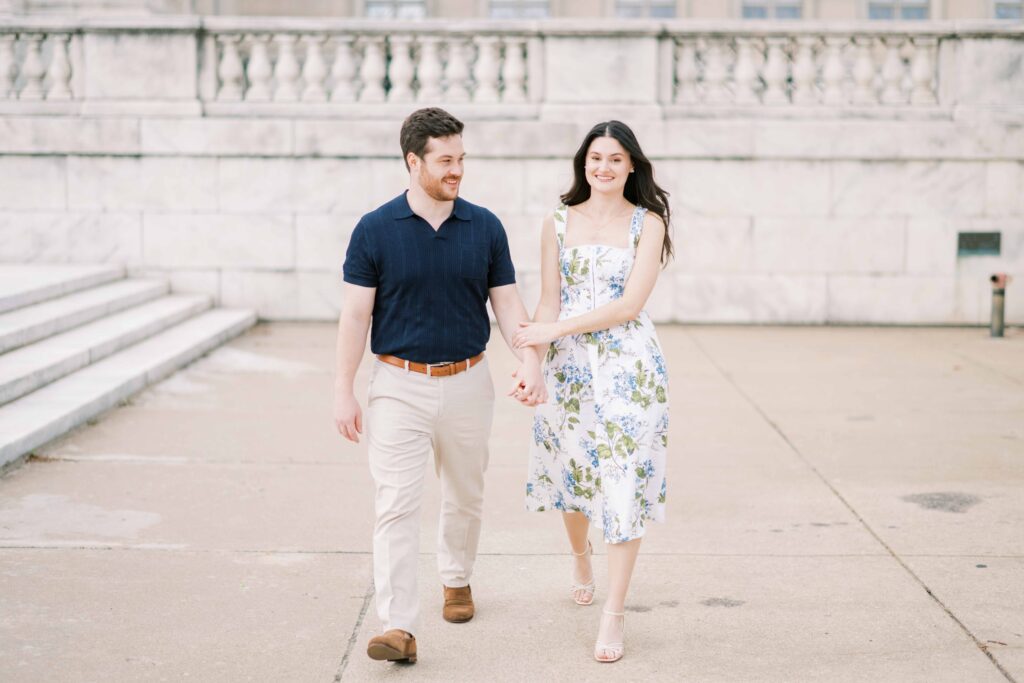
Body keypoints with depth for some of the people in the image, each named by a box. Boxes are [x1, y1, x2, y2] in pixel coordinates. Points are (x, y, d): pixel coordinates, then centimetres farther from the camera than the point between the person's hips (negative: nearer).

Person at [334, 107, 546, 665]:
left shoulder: (484, 228, 0)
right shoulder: (375, 231, -7)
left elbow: (507, 303, 4)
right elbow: (356, 314, -4)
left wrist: (529, 362, -12)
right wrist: (343, 390, -6)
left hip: (467, 383, 3)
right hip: (400, 385, -3)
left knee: (464, 496, 17)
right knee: (396, 504, -10)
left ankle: (457, 579, 42)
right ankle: (399, 626, -10)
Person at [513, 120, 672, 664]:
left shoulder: (648, 223, -1)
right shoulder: (558, 223, 6)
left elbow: (630, 303, -11)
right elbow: (549, 303, 2)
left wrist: (555, 330, -15)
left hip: (629, 367, -3)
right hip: (569, 367, 3)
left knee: (624, 481, -6)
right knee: (571, 472, 15)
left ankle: (614, 615, -1)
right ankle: (580, 557, 47)